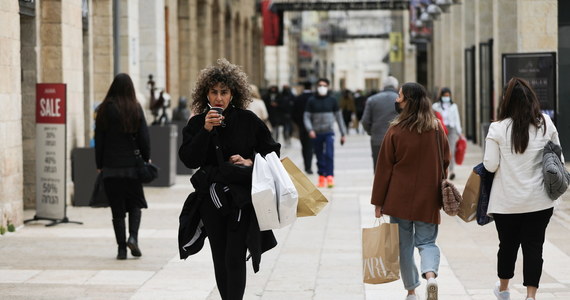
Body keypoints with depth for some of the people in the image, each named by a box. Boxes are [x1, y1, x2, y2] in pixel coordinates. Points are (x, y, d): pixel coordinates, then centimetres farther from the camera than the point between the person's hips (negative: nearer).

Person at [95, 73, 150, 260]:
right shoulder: (136, 108, -2)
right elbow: (144, 137, -1)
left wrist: (99, 164, 7)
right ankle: (133, 237, -8)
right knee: (135, 204, 14)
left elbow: (99, 139, 0)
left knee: (117, 209, 5)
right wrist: (146, 159, 10)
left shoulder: (105, 109, -3)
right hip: (132, 165, 0)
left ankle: (122, 249, 3)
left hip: (111, 166, 0)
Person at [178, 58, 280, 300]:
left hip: (242, 198, -3)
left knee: (235, 258, -11)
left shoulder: (248, 121, -2)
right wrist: (206, 130, -19)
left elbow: (272, 152, 6)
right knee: (220, 260, 10)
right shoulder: (197, 123, 1)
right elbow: (189, 160, -10)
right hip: (211, 199, 3)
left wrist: (250, 162, -12)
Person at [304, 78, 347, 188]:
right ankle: (322, 176, 15)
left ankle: (330, 176, -19)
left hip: (329, 132, -1)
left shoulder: (332, 101, 6)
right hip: (316, 133, 1)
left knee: (329, 154, -16)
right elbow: (306, 117, 2)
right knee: (320, 157, 6)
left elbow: (338, 117, 12)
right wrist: (310, 129, -16)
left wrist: (343, 133, 11)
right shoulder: (311, 101, 4)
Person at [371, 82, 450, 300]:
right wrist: (439, 193, 21)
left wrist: (378, 201, 0)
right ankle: (431, 275, -19)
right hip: (428, 199, 2)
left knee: (404, 244, 11)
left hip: (399, 198, -2)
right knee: (427, 241, 9)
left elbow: (384, 167, -6)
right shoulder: (436, 129, 0)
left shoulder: (396, 130, -10)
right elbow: (445, 162, 8)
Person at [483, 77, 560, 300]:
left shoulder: (498, 129, -11)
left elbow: (490, 165, -10)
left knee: (508, 244, 16)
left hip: (507, 201, 0)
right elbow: (558, 160, 4)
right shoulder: (546, 124, -4)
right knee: (534, 246, 5)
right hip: (539, 201, 0)